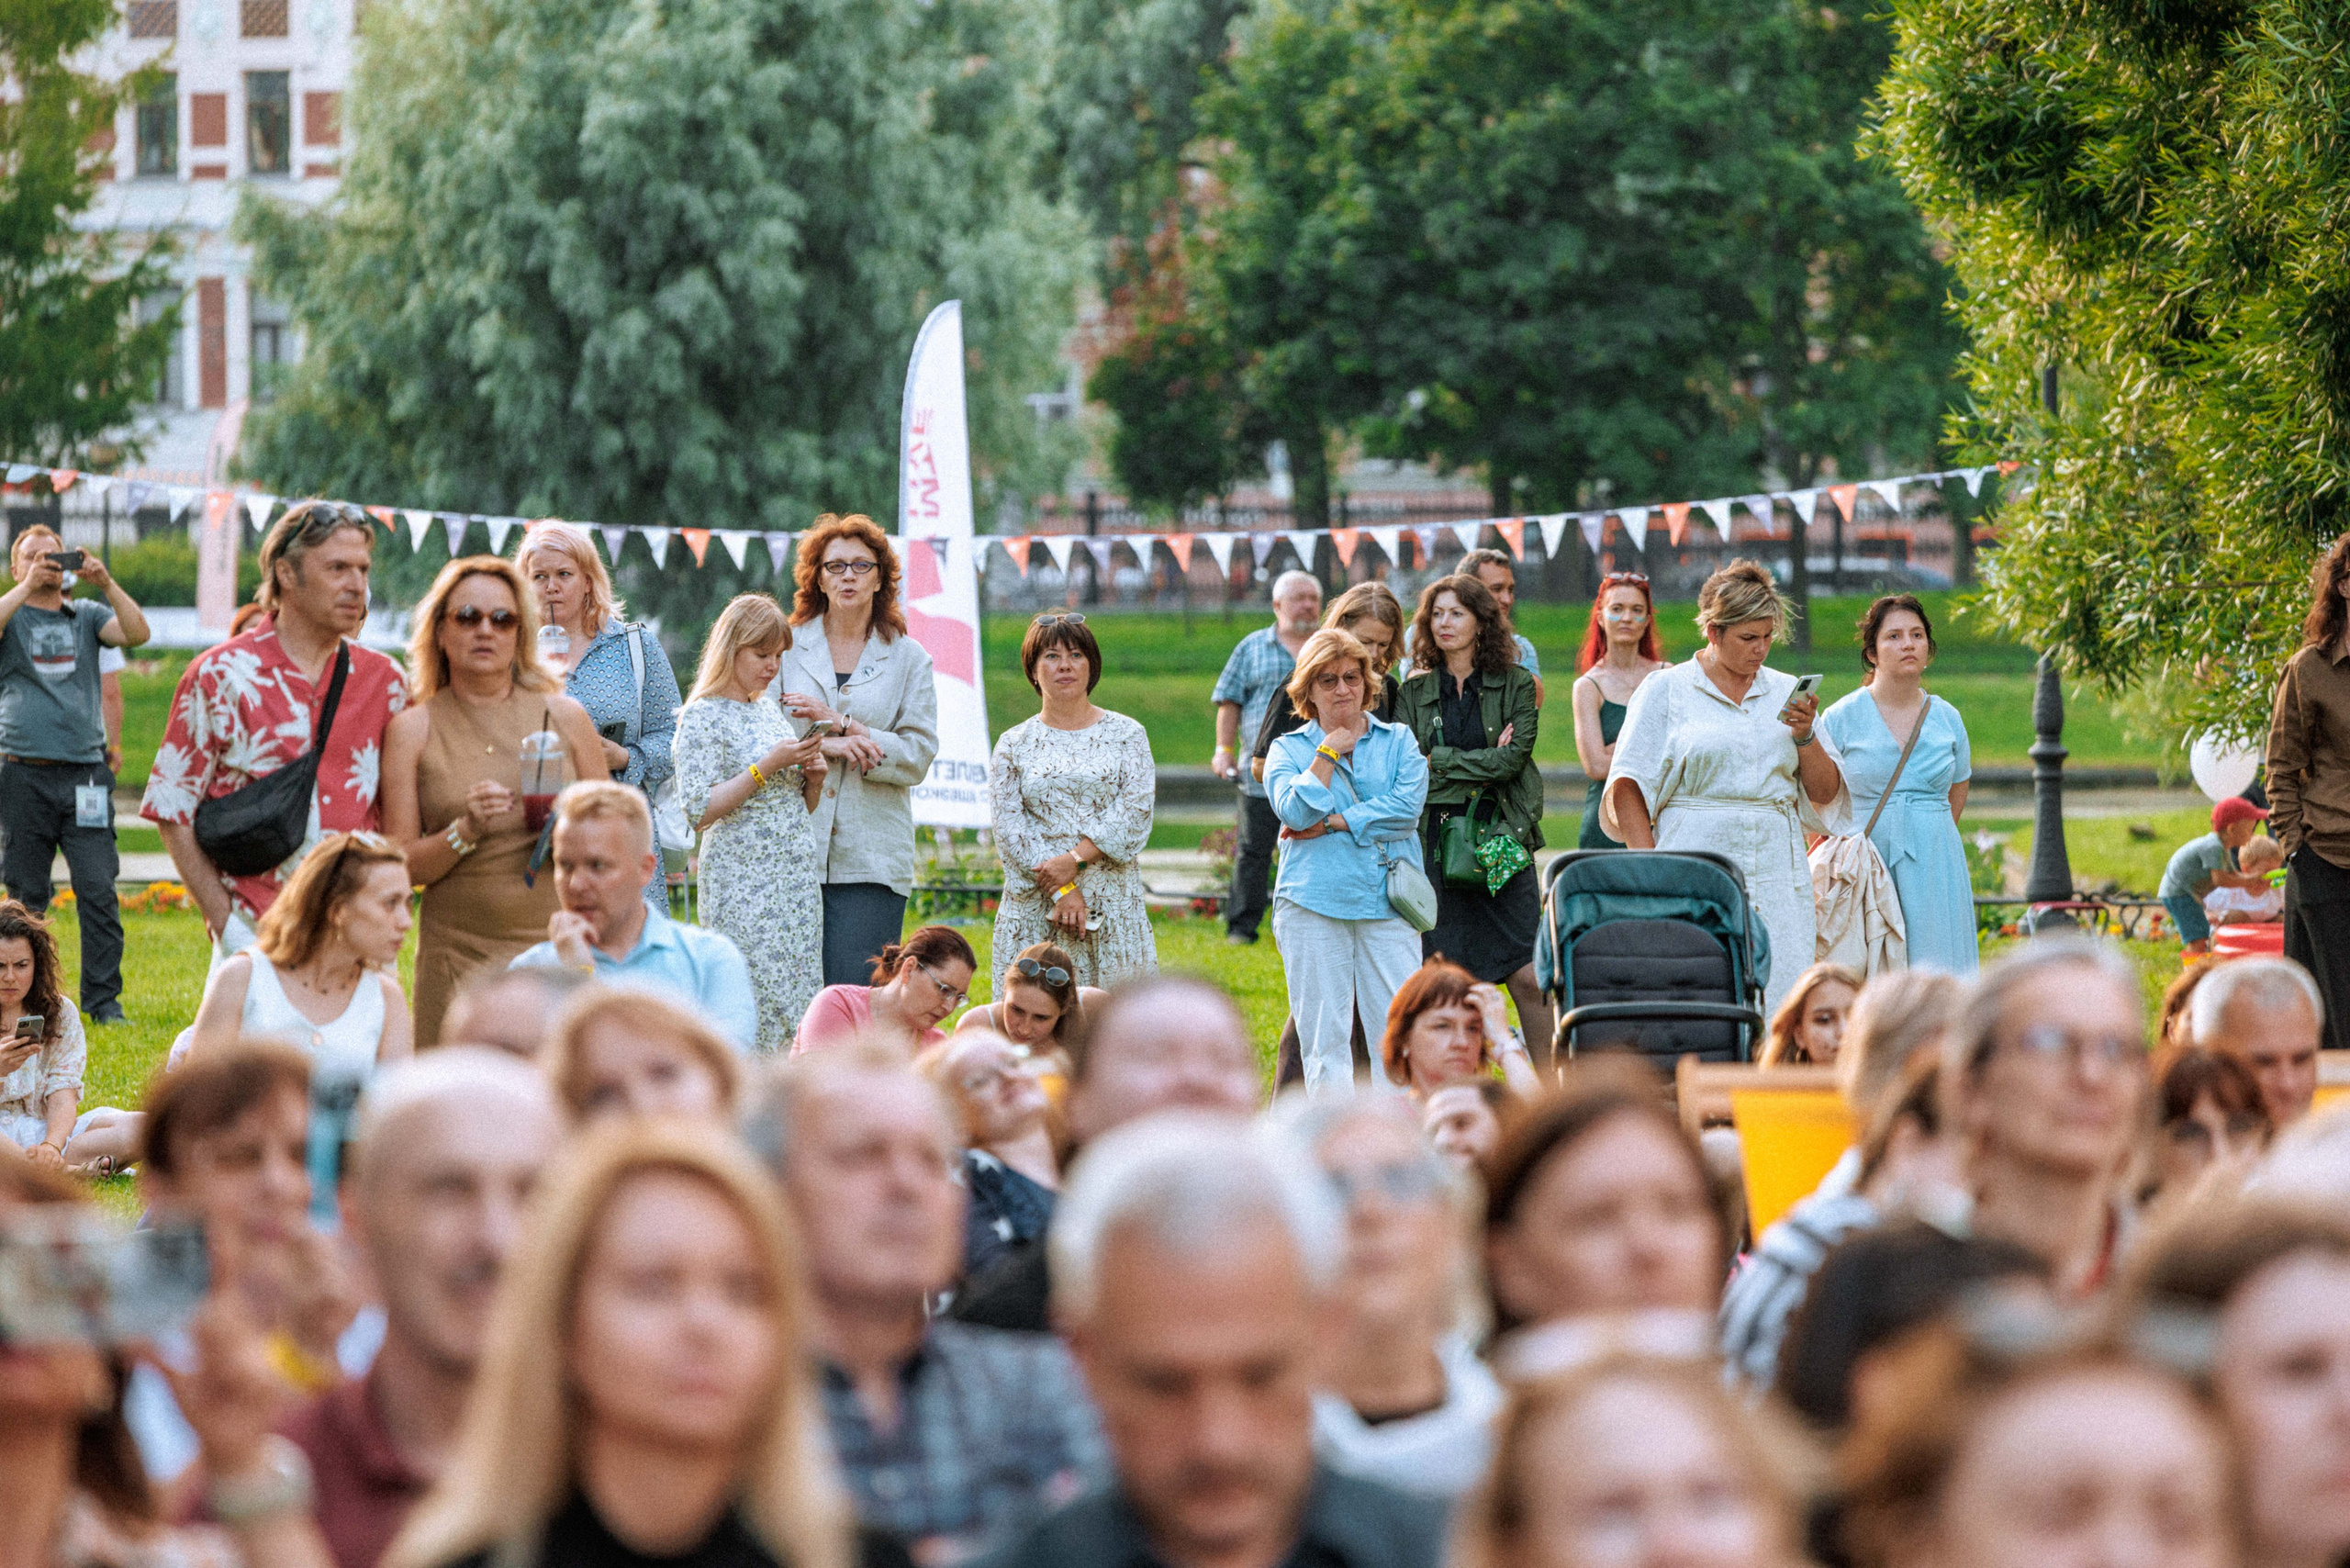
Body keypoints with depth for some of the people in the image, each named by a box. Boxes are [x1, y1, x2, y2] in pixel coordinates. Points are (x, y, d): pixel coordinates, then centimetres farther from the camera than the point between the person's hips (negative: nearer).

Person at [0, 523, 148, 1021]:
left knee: (99, 891, -5)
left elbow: (137, 633, -2)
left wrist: (104, 581, -10)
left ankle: (104, 1000, 0)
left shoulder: (88, 615, 14)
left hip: (85, 772, 1)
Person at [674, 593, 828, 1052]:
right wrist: (767, 766, -16)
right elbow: (698, 810, -15)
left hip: (797, 878, 7)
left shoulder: (773, 710, 17)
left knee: (798, 1008, 2)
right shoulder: (703, 717, -5)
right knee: (752, 1013, -12)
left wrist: (813, 777, 3)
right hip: (741, 887, -7)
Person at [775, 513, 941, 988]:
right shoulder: (788, 647, 11)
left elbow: (918, 757, 0)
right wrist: (823, 747, -14)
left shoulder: (908, 659, 10)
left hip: (872, 859, 0)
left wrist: (839, 723, -8)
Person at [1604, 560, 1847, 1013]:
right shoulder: (1666, 691, 5)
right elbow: (1626, 790, 1)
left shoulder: (1786, 694, 15)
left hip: (1776, 886, 3)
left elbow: (1826, 795, 16)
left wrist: (1805, 737, -1)